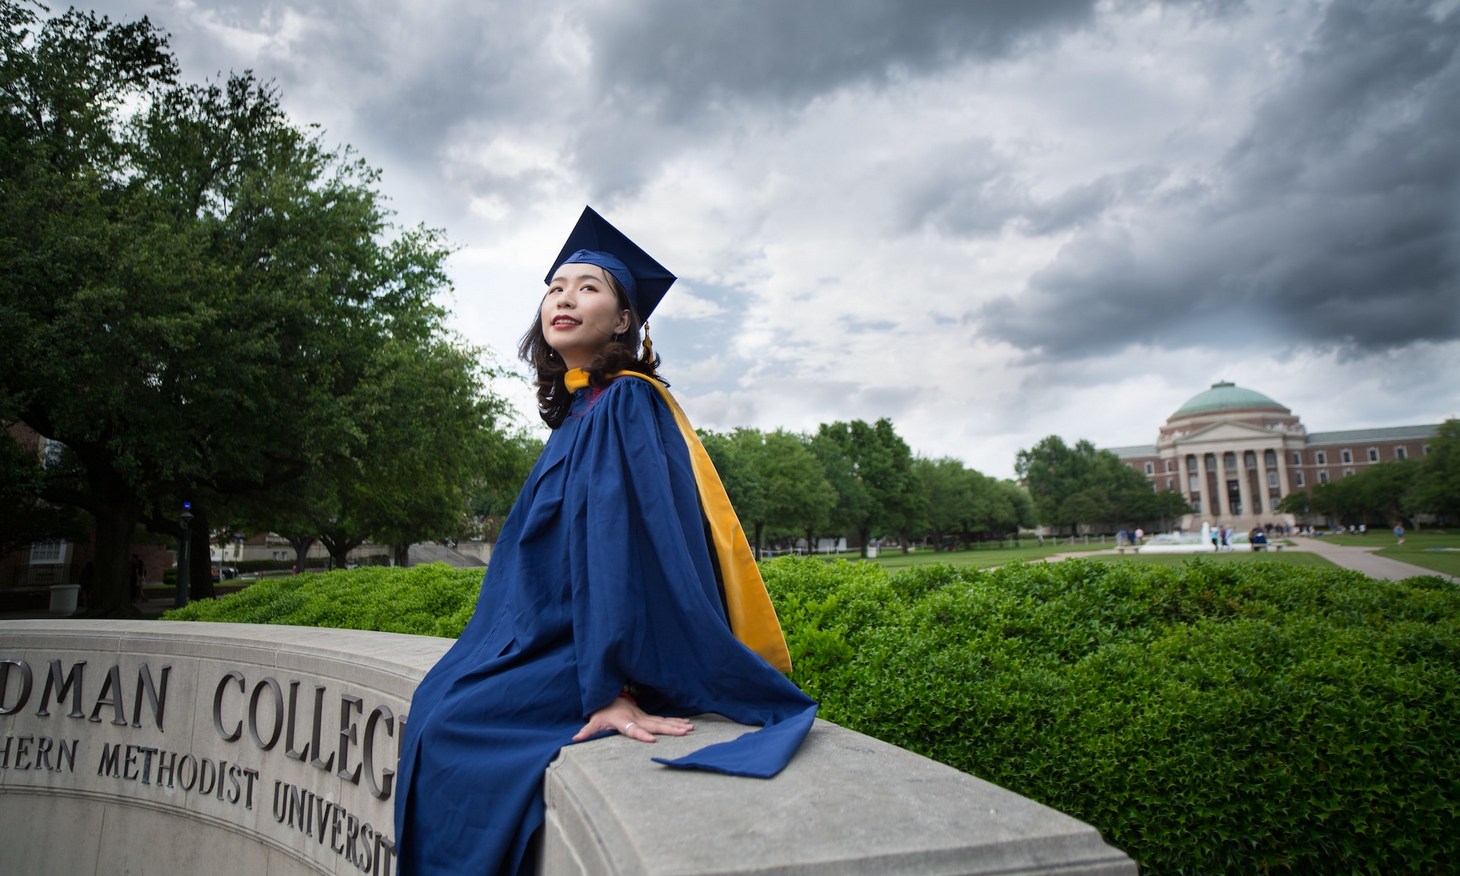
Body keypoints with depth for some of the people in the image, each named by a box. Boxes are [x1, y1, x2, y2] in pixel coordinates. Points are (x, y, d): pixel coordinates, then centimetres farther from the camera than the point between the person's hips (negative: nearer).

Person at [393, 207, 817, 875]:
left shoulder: (623, 403, -17)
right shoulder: (582, 408, 11)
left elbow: (627, 540, -26)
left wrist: (613, 686, -30)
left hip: (622, 644, -9)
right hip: (561, 628, 9)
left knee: (453, 723, -13)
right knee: (437, 696, 13)